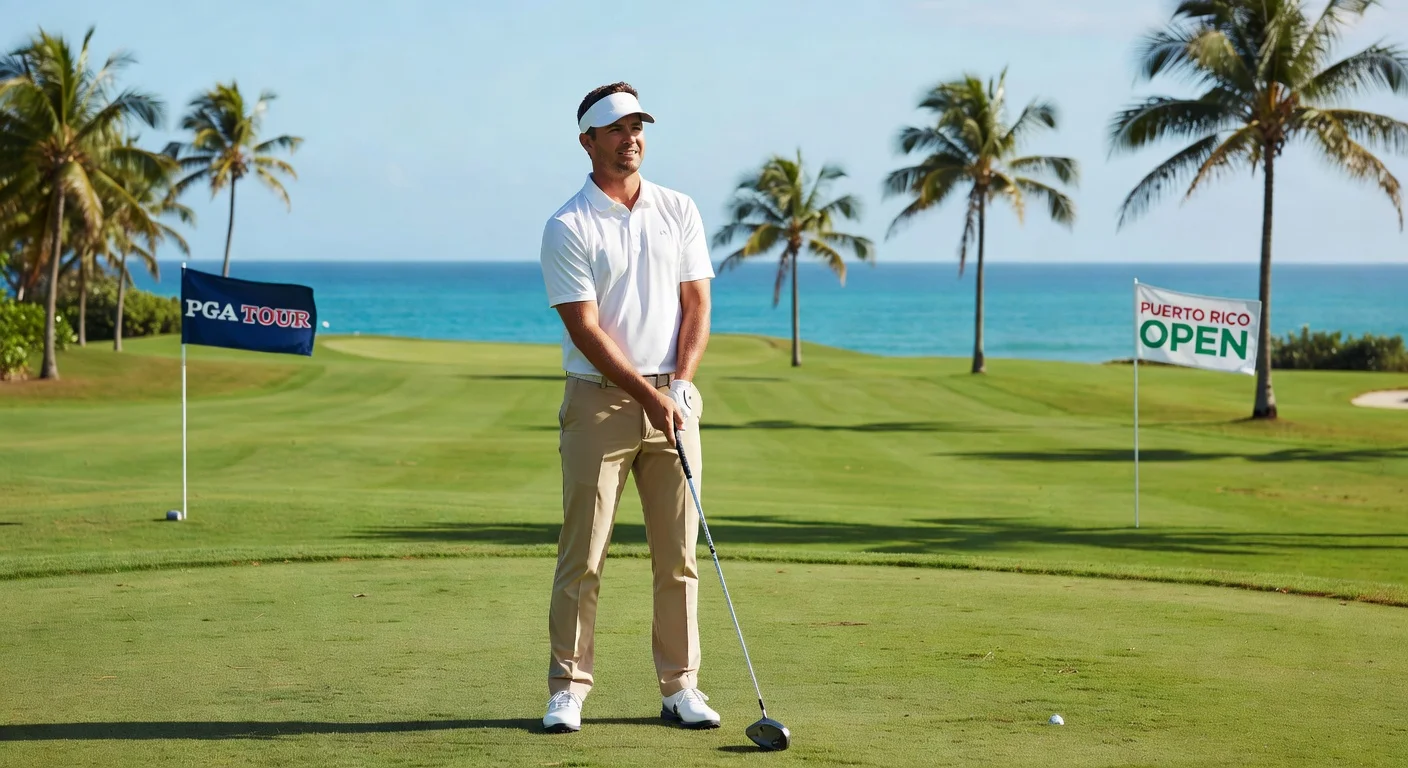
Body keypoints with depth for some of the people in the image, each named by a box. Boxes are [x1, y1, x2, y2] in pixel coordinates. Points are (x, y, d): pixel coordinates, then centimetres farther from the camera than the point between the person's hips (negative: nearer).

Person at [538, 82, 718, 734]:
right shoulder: (567, 228, -5)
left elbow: (696, 304, 7)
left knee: (678, 551, 4)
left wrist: (680, 383, -7)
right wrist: (648, 394, -15)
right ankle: (569, 688, 4)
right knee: (583, 552, -3)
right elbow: (585, 330, -10)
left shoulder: (679, 211, 9)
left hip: (672, 398, 4)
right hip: (599, 401, -4)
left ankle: (679, 687, 10)